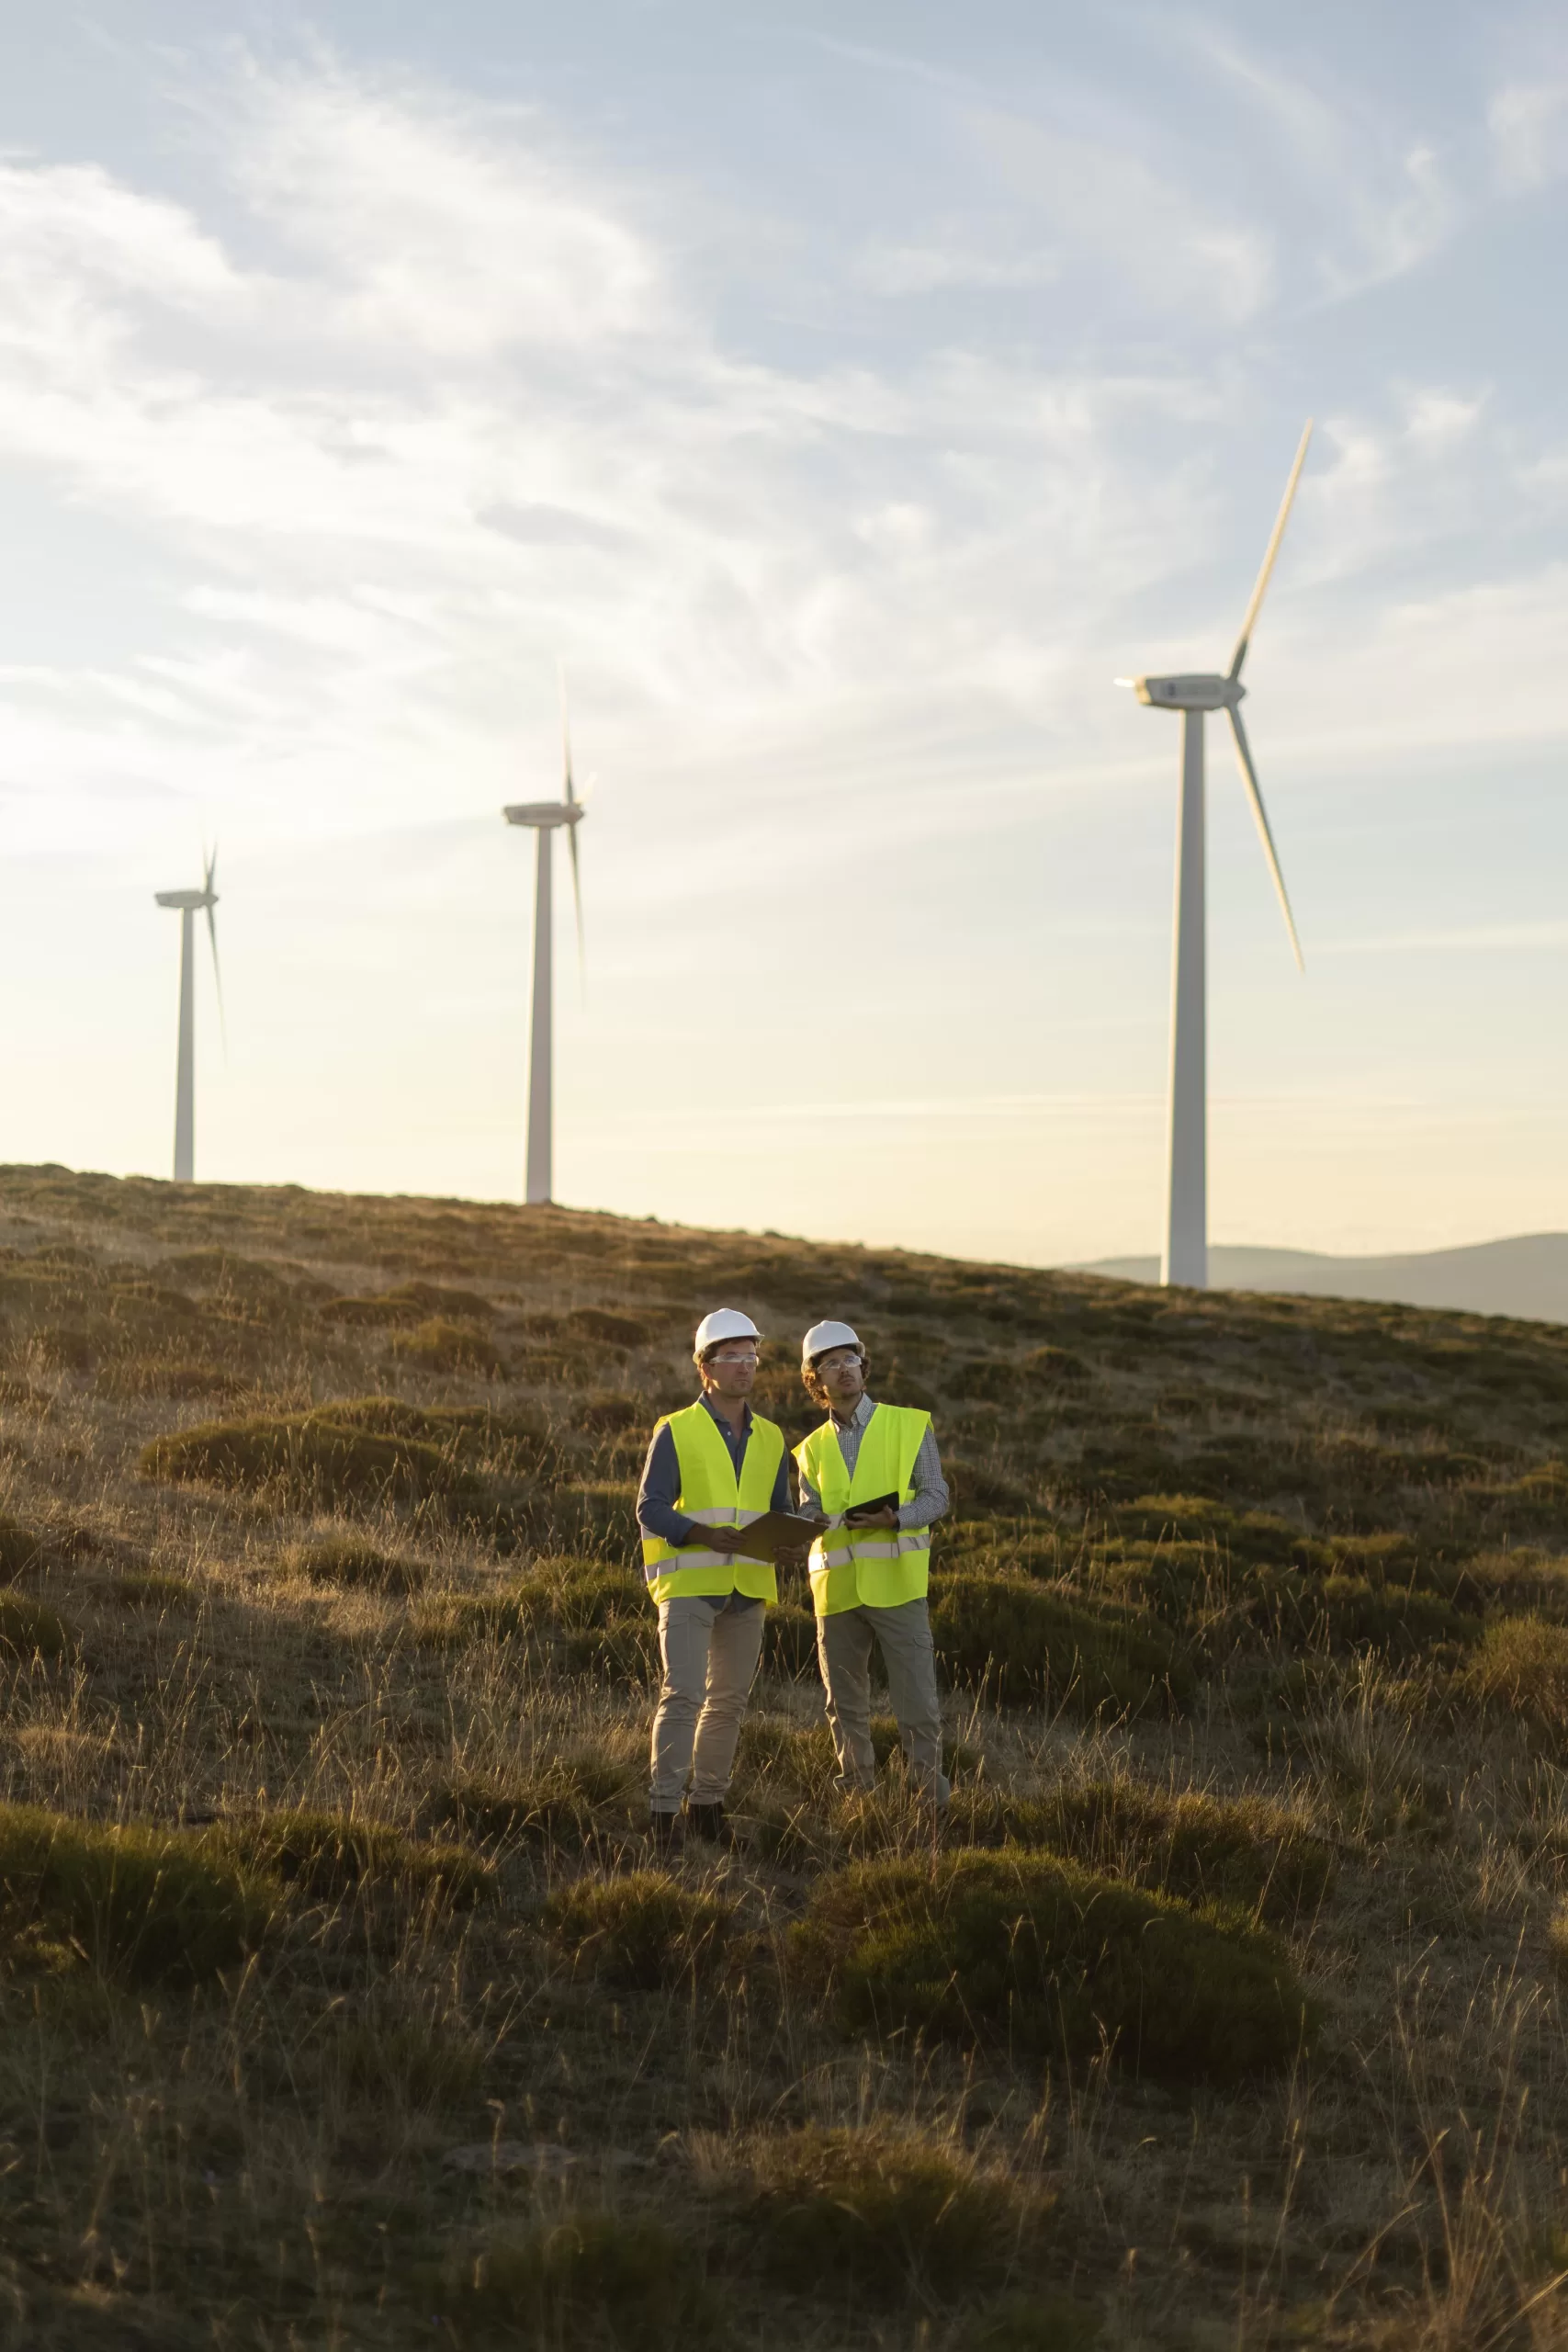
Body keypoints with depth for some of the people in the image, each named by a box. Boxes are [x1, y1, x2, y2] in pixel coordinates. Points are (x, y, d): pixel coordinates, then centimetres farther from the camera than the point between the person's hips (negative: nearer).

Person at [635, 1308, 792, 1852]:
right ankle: (664, 1808, -12)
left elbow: (781, 1512, 16)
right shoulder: (676, 1431, -1)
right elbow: (650, 1508, -6)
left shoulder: (771, 1439, 13)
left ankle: (708, 1802, 21)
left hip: (748, 1586, 5)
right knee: (683, 1694, -14)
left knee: (730, 1700, 10)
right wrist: (703, 1534, -22)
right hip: (689, 1583, -5)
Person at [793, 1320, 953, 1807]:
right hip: (837, 1588, 4)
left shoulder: (908, 1425, 4)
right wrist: (845, 1520, -16)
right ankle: (858, 1795, 22)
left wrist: (894, 1518, -19)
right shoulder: (812, 1449, 13)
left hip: (896, 1582, -3)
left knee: (916, 1695, -8)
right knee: (845, 1702, 11)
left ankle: (930, 1797, 1)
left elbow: (936, 1495, 0)